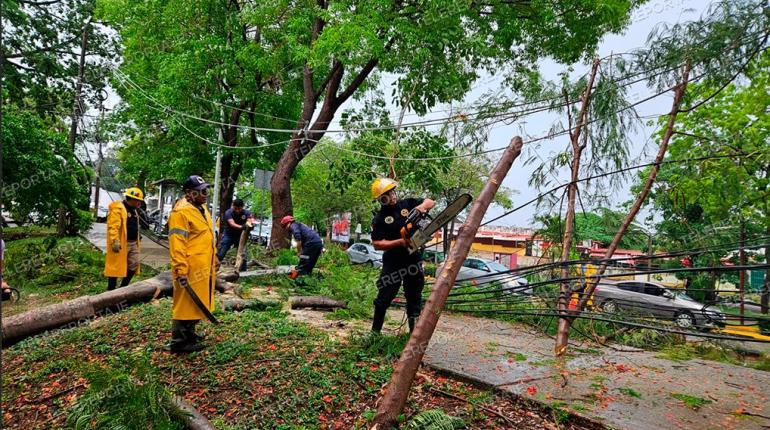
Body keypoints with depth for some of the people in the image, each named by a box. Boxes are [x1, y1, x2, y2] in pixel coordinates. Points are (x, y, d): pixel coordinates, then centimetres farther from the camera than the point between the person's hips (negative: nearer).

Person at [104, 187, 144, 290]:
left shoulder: (134, 210, 17)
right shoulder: (118, 208, -13)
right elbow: (113, 226, -22)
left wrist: (136, 241, 21)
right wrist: (115, 241, -29)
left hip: (133, 243, 9)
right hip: (121, 244, -9)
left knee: (134, 265, 10)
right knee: (116, 267, -2)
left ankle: (123, 287, 23)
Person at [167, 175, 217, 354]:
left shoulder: (202, 208, 13)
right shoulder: (181, 212, -17)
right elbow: (176, 243, -21)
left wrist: (214, 257, 23)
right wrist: (180, 270, -24)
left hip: (204, 267, 10)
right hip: (190, 269, -10)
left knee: (197, 302, 19)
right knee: (186, 303, -1)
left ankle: (189, 333, 34)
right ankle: (179, 342, 10)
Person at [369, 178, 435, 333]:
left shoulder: (407, 204, 3)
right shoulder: (379, 218, -6)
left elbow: (431, 202, 9)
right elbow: (376, 244, -11)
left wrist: (421, 206, -14)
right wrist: (400, 242, -20)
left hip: (414, 259, 3)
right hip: (393, 263, -3)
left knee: (415, 297, 10)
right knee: (384, 297, 3)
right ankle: (375, 331, 19)